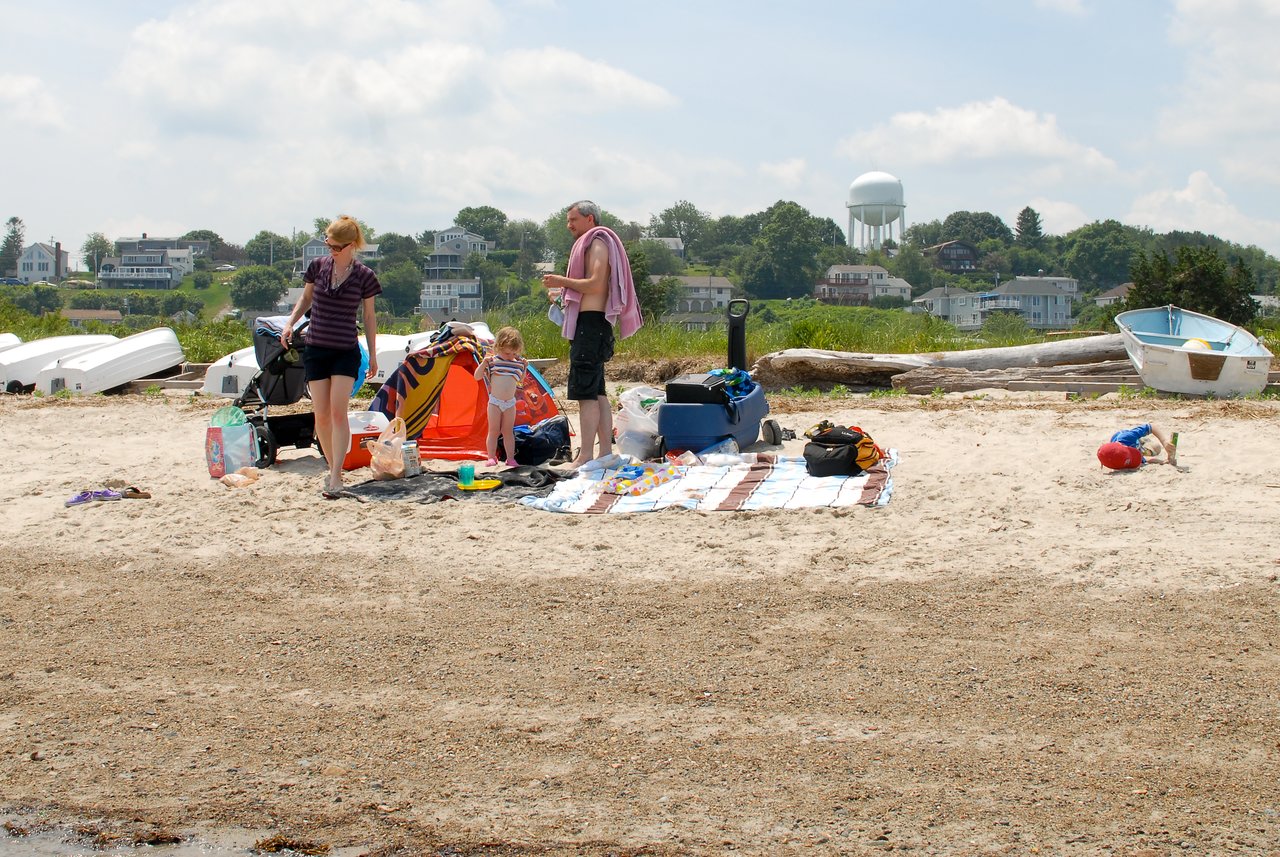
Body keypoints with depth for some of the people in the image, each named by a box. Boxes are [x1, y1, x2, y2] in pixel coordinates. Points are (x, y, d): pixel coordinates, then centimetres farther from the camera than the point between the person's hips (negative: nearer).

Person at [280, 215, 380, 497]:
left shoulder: (363, 275, -3)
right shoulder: (318, 267, 2)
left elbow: (369, 316, 5)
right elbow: (306, 299, 17)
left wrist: (373, 355, 6)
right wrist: (290, 322, 0)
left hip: (346, 352, -3)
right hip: (316, 349, 3)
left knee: (338, 411, -14)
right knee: (321, 415, 3)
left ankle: (336, 477, -16)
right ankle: (333, 468, 20)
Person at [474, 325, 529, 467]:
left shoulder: (518, 362, 5)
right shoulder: (492, 361, -6)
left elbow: (520, 380, 20)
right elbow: (477, 376, -6)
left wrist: (524, 367, 4)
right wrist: (484, 362, -20)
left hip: (510, 403, 3)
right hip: (495, 402, -3)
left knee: (508, 431, 7)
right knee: (493, 430, 0)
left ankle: (510, 458, 10)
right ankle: (491, 457, 5)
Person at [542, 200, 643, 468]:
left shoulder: (597, 243, -7)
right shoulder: (591, 245, 24)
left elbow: (595, 285, -20)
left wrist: (562, 281, -11)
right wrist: (563, 293, 21)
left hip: (590, 323, -11)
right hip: (593, 324, 11)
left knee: (585, 392, -14)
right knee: (597, 392, 12)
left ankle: (585, 456, -17)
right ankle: (606, 450, 15)